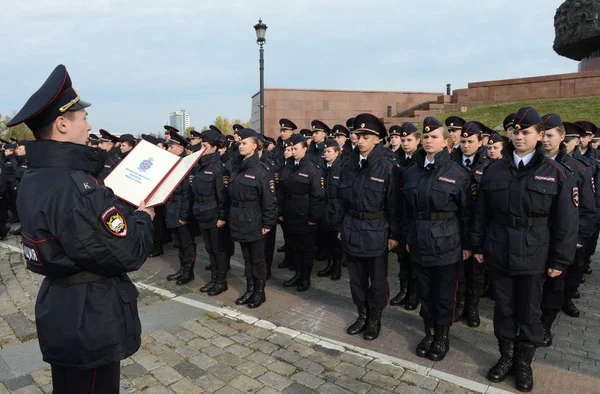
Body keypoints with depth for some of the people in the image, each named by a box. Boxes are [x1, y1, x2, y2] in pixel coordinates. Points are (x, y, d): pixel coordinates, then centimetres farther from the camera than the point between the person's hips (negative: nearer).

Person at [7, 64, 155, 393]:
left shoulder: (33, 179, 3)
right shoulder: (74, 187, -30)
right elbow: (129, 254, -27)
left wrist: (125, 209, -2)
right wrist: (143, 216, -10)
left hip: (59, 313, 9)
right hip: (90, 323, -9)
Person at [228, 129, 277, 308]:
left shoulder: (260, 171, -15)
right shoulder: (236, 167, 6)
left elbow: (269, 200, -14)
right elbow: (231, 193, 11)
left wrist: (268, 224, -14)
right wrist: (231, 216, 8)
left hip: (254, 221, -6)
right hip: (239, 220, 7)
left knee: (257, 258, 8)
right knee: (246, 257, 17)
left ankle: (260, 292, 23)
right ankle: (250, 289, 31)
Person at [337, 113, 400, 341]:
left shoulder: (387, 167, -11)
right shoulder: (348, 166, 3)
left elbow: (393, 203, -9)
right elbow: (342, 200, 9)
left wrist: (394, 234, -9)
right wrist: (340, 227, 9)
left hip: (376, 232, -4)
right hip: (352, 230, 4)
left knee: (377, 280, 11)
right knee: (356, 278, 16)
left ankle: (375, 319, 30)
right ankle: (362, 315, 35)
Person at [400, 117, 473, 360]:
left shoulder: (458, 174, -7)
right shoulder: (411, 173, 4)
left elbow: (466, 212, -5)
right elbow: (407, 210, 9)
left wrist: (467, 245, -4)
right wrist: (407, 237, 9)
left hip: (447, 243, -3)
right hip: (419, 242, 4)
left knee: (444, 294, 10)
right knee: (424, 292, 15)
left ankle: (442, 336, 28)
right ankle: (429, 332, 33)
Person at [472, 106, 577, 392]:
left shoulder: (556, 174, -4)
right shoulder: (494, 170, 2)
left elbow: (566, 222, -4)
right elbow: (481, 213, 6)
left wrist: (560, 260, -5)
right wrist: (478, 246, 6)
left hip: (534, 258, -2)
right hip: (498, 254, 2)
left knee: (529, 312, 12)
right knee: (503, 308, 14)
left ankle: (524, 363, 31)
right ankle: (506, 357, 33)